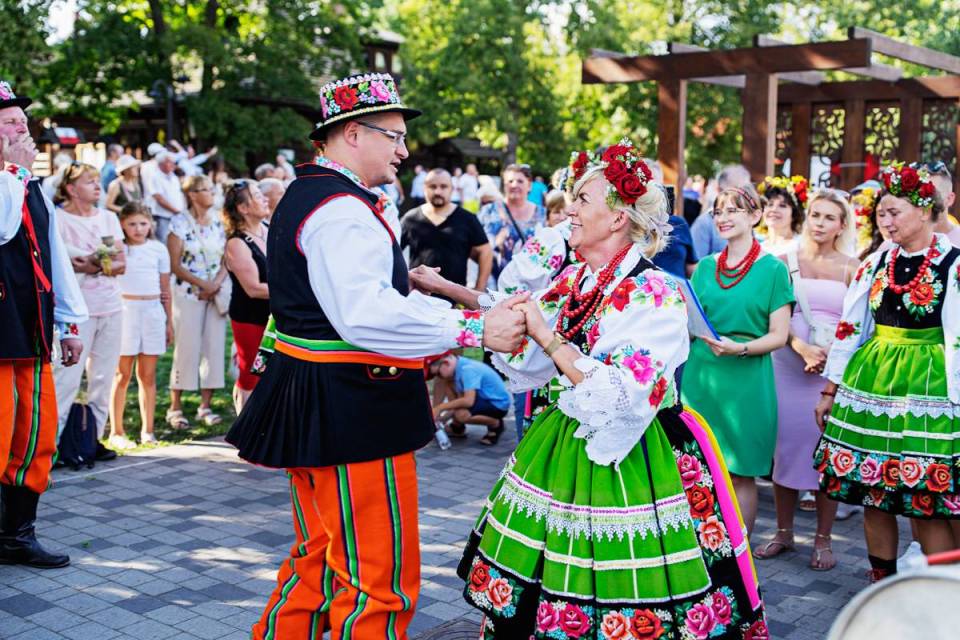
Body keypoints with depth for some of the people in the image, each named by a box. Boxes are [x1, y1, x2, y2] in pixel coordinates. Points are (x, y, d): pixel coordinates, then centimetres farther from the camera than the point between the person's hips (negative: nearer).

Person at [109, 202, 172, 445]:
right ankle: (116, 431, 8)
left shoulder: (159, 249, 9)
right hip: (124, 309, -2)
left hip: (153, 310, 2)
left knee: (148, 375, 6)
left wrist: (169, 322, 14)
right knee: (122, 374, 1)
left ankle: (147, 430, 13)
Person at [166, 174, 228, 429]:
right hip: (188, 294, -5)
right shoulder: (180, 222, -3)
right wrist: (202, 284, -15)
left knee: (214, 348, 3)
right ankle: (175, 407, 5)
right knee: (186, 349, -4)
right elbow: (174, 264, -7)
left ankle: (205, 406, 11)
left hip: (217, 293, 5)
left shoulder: (218, 224, 11)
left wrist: (215, 284, -8)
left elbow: (226, 261, 10)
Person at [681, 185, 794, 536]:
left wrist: (740, 349, -22)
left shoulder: (772, 268, -2)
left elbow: (779, 335, -6)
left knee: (741, 473, 2)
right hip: (700, 375, 4)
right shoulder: (705, 266, 11)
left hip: (746, 379, -4)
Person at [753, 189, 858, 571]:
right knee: (785, 444, 5)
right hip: (787, 365, 1)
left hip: (834, 369, -1)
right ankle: (783, 533, 18)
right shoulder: (785, 262, 5)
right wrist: (803, 349, -16)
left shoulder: (851, 268, 5)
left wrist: (831, 354, -13)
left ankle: (823, 539, 12)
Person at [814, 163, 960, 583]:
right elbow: (850, 328, 13)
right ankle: (881, 584, 24)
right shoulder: (877, 262, 9)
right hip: (871, 381, 5)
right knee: (872, 491, 9)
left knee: (925, 502, -3)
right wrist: (830, 390, 13)